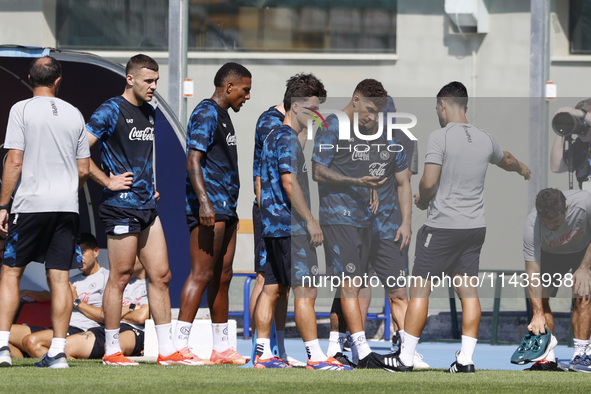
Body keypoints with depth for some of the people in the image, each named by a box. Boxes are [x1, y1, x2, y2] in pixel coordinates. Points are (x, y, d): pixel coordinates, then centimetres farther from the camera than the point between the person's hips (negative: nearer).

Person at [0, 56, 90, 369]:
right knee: (59, 277, 4)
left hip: (31, 203, -3)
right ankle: (58, 351, 0)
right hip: (67, 206, 3)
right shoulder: (74, 114, 9)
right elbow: (84, 170, 10)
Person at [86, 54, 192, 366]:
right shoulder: (111, 111, -9)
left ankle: (166, 350, 9)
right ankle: (111, 350, 4)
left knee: (161, 275, 6)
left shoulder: (149, 113, 15)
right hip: (121, 207, -8)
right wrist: (107, 181, -15)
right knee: (120, 277, -3)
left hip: (147, 206, 8)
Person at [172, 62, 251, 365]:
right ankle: (179, 346, -15)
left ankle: (221, 348, 15)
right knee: (202, 274, -13)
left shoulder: (222, 116, 21)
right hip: (209, 208, -10)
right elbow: (193, 160, -19)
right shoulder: (206, 114, -10)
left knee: (222, 277, 11)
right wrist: (204, 201, -28)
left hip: (226, 208, 10)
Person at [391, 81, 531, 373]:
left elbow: (429, 182, -19)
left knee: (419, 290, 0)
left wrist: (421, 201, 5)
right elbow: (506, 160, 31)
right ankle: (466, 360, 8)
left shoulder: (440, 137, -12)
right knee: (468, 291, 9)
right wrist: (523, 169, 54)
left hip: (442, 227, -6)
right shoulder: (485, 140, 8)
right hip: (475, 226, 6)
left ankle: (405, 359, 0)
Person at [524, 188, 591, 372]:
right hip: (549, 254, 1)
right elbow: (533, 273, -33)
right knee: (539, 299, -12)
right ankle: (548, 358, -6)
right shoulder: (532, 227, -35)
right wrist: (537, 314, -40)